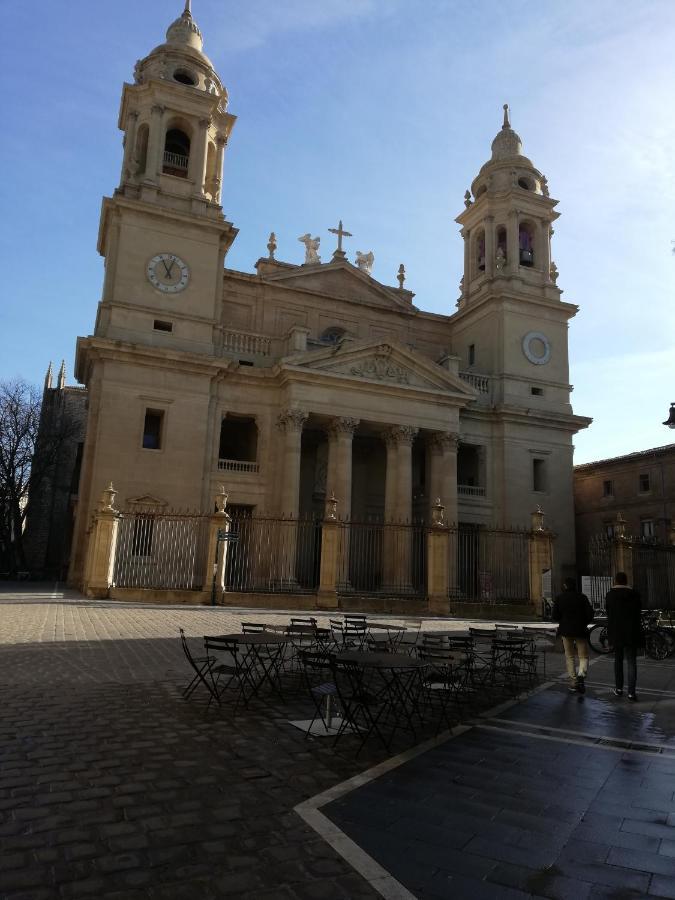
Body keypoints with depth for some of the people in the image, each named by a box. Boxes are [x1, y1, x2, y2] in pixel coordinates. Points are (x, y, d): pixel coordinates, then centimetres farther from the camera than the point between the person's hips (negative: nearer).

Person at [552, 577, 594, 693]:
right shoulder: (582, 597, -4)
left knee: (569, 656, 13)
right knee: (584, 656, 8)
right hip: (580, 631, -1)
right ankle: (581, 675, -18)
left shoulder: (559, 598, -2)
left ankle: (573, 681, 10)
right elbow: (590, 614, -6)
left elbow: (555, 617, -3)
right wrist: (584, 623, 13)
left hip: (565, 630, 1)